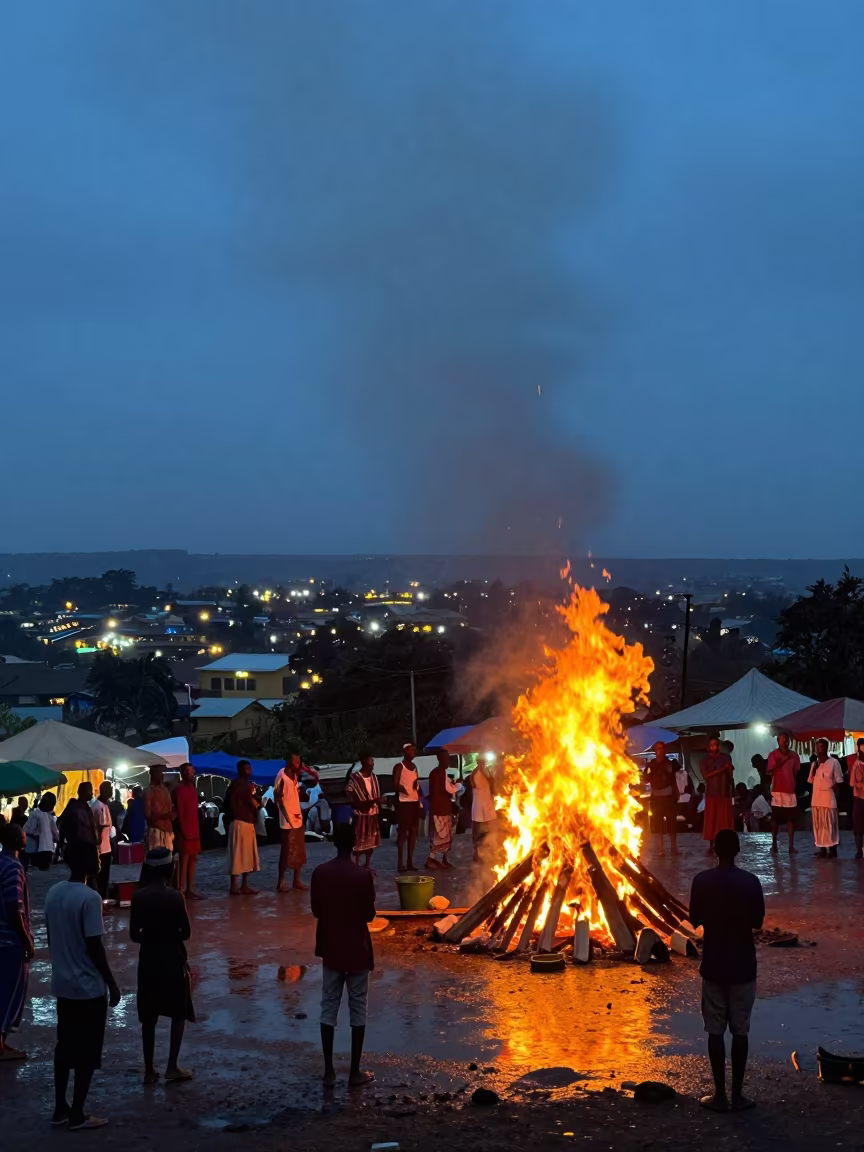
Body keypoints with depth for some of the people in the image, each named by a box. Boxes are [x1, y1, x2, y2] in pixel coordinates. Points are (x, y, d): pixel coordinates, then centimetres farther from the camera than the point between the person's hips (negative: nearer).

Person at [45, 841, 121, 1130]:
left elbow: (51, 938, 11)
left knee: (65, 1047, 17)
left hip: (61, 983, 7)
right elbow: (94, 947, -20)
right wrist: (112, 984, -11)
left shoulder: (53, 892, 2)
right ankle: (77, 1115, 9)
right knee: (86, 1052, 4)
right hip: (88, 987, -7)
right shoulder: (89, 898, -21)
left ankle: (60, 1108, 24)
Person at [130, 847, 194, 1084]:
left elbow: (133, 935, -2)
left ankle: (149, 1070, 14)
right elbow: (186, 932, -10)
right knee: (179, 1014, 13)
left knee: (149, 1018, 12)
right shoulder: (175, 897, -16)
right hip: (173, 960, -3)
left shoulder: (139, 897, -6)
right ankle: (172, 1067, 8)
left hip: (148, 960, 3)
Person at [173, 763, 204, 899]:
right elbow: (179, 812, -16)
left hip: (194, 830, 9)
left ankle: (190, 889, 16)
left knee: (193, 859, 11)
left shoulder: (192, 788, 16)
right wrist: (184, 831, -20)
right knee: (184, 860, -7)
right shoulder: (180, 789, -12)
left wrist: (197, 830, 14)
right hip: (185, 831, -9)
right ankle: (181, 891, -5)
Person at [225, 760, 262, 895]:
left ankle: (245, 885, 18)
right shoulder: (236, 784, -10)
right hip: (239, 823, -9)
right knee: (237, 855, -7)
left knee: (248, 855, 12)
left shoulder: (250, 785, 18)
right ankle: (233, 886, -4)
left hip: (249, 823, 9)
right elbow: (232, 803, -17)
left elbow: (257, 803, 18)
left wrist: (253, 799, -4)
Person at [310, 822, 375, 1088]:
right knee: (357, 1010, 7)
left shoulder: (320, 873, -6)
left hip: (330, 949, 3)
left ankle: (329, 1071, 13)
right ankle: (355, 1072, 11)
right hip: (356, 950, -3)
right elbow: (369, 915, -10)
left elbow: (315, 911, 2)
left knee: (328, 1007, 11)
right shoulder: (363, 876, -16)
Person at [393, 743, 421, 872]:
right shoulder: (399, 766, -5)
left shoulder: (414, 766, 17)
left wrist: (420, 799, 8)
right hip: (404, 802, -7)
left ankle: (410, 862, 13)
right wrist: (401, 788, -32)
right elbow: (395, 785, -11)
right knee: (403, 831, -7)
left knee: (414, 831, 7)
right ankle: (401, 863, -6)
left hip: (415, 801, 7)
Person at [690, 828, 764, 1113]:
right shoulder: (750, 881, -10)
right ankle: (737, 1095, 9)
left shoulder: (702, 881, -8)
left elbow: (695, 921, 0)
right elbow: (758, 922, -3)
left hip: (713, 964, 0)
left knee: (715, 1030, 7)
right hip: (743, 965, 0)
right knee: (740, 1030, 7)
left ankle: (720, 1095, 9)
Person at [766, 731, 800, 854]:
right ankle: (774, 844, 10)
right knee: (775, 818, 1)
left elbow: (796, 772, 17)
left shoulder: (794, 755, 8)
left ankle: (791, 845, -1)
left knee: (791, 818, -1)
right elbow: (769, 772, -8)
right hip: (778, 790, -3)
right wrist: (782, 762, -16)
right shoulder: (773, 755, -1)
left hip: (791, 790, 3)